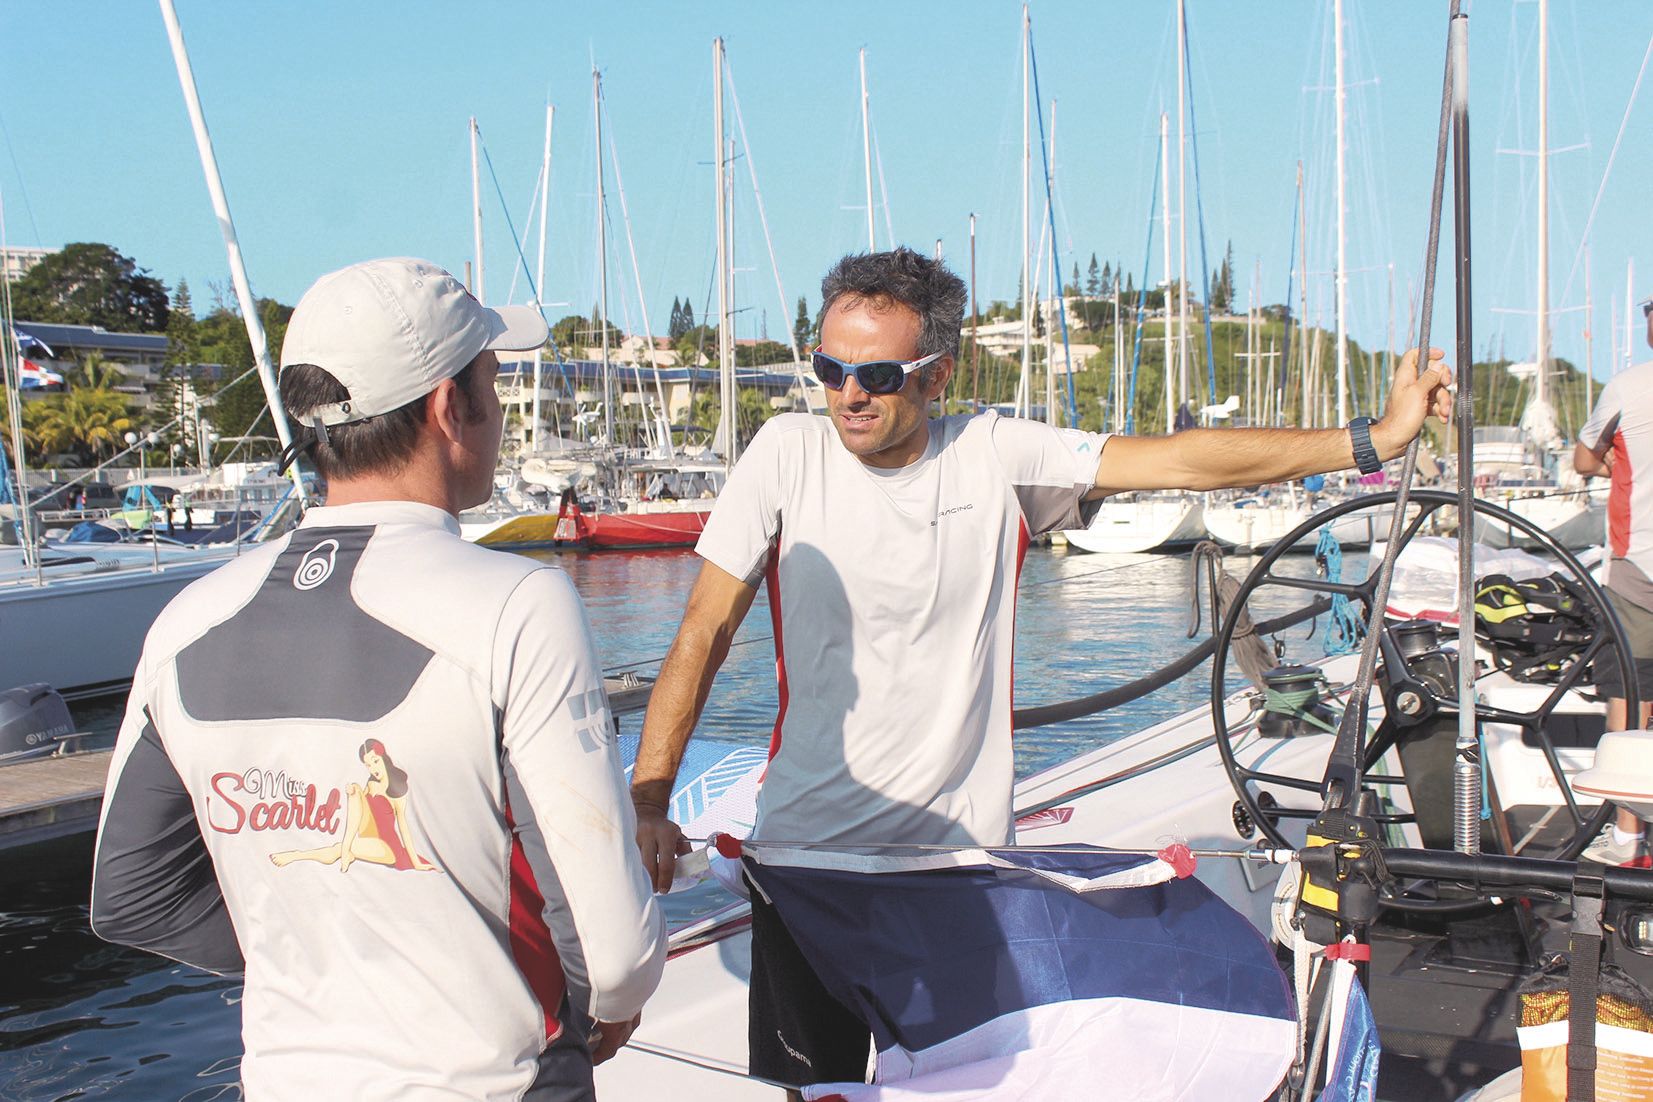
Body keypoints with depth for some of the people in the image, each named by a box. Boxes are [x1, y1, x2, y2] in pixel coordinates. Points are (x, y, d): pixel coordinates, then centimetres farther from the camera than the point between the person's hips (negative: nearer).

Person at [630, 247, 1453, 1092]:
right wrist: (648, 805, -13)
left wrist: (1373, 440, -8)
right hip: (806, 848, 0)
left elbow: (1179, 460, -4)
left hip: (962, 846, 1)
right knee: (809, 1082, 10)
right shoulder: (788, 454, -6)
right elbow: (703, 636, -6)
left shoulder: (996, 456, -4)